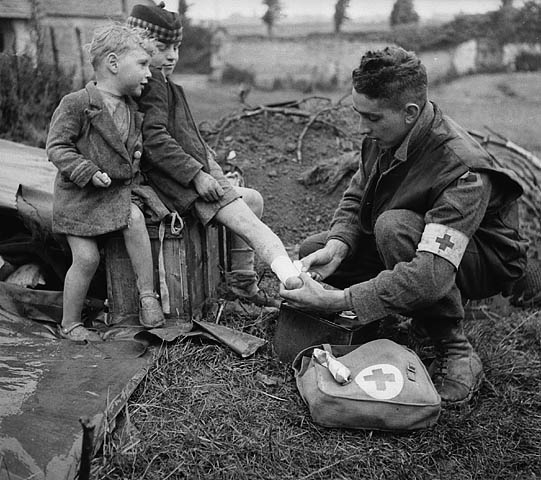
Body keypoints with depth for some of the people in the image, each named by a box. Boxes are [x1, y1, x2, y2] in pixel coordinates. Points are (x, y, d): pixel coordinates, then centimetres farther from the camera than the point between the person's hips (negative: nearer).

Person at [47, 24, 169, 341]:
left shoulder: (131, 109, 8)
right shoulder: (77, 104, -14)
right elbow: (56, 147, -14)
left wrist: (136, 152, 4)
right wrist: (88, 172, -24)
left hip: (122, 186, 5)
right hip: (80, 193, -5)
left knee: (135, 219, -26)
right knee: (87, 258, -8)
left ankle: (148, 295, -17)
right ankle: (70, 324, 13)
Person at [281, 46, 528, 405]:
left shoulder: (463, 170, -36)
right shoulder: (382, 138, -13)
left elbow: (432, 275, -44)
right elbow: (355, 198, 0)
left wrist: (336, 301, -46)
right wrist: (336, 246, -23)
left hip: (485, 262, -7)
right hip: (411, 241, 8)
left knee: (395, 226, -38)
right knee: (313, 251, -5)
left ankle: (457, 353, -20)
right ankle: (425, 313, 5)